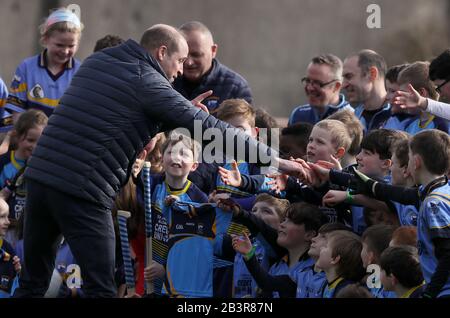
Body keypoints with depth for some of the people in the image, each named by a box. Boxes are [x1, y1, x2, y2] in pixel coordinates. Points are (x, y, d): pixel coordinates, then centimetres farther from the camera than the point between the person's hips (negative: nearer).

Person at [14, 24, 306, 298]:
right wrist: (275, 159, -3)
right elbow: (210, 129, -6)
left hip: (39, 173, 7)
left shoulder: (95, 62, 18)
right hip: (82, 191, -7)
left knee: (33, 283, 13)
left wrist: (184, 114, 26)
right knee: (100, 288, -2)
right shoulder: (147, 82, -4)